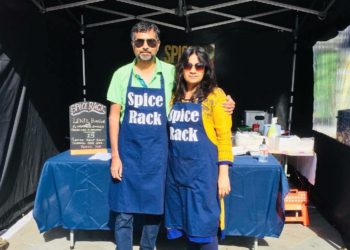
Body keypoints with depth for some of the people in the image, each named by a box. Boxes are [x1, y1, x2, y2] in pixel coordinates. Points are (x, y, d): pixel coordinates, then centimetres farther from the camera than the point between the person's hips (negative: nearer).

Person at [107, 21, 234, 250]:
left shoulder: (171, 73, -3)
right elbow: (114, 116, 1)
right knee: (124, 212, 7)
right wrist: (115, 156, -3)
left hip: (157, 153, 1)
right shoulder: (122, 74, -1)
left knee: (155, 209, 14)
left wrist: (222, 104, -12)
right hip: (128, 152, 0)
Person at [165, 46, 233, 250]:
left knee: (204, 225, 3)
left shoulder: (215, 95, -6)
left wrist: (223, 173, -12)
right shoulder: (175, 96, 9)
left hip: (203, 170, -5)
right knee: (186, 223, 15)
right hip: (177, 170, 5)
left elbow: (224, 135, -8)